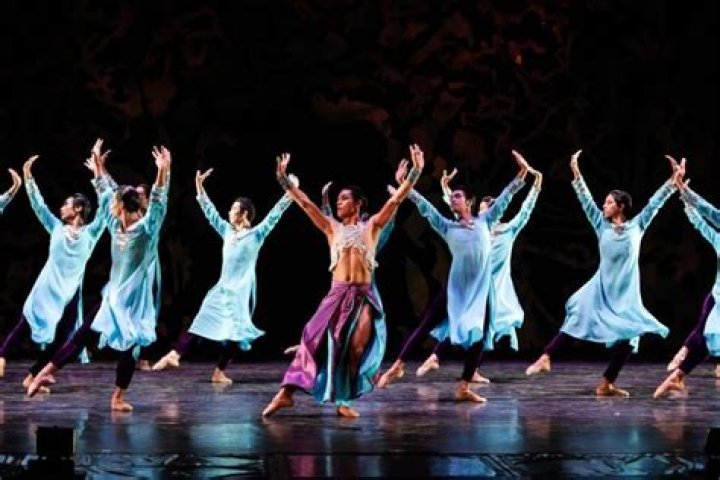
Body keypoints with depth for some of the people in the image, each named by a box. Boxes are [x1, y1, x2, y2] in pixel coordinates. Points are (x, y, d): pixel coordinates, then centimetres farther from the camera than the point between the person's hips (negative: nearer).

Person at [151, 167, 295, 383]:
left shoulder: (256, 235, -5)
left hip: (241, 291, -5)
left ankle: (219, 372, 3)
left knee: (235, 333, -2)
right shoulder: (228, 231, 9)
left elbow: (274, 215, -14)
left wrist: (290, 191, -24)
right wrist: (199, 186, 14)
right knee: (202, 322, 1)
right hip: (222, 288, 5)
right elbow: (210, 212, 16)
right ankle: (174, 354, -3)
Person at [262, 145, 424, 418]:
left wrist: (415, 172, -4)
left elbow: (396, 200, 3)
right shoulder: (332, 228, 13)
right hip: (337, 294, 1)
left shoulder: (371, 226, 10)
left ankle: (344, 401, 2)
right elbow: (305, 203, 12)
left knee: (357, 349, -6)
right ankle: (286, 394, -9)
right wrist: (283, 178, 8)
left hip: (364, 296, -1)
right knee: (315, 340, -7)